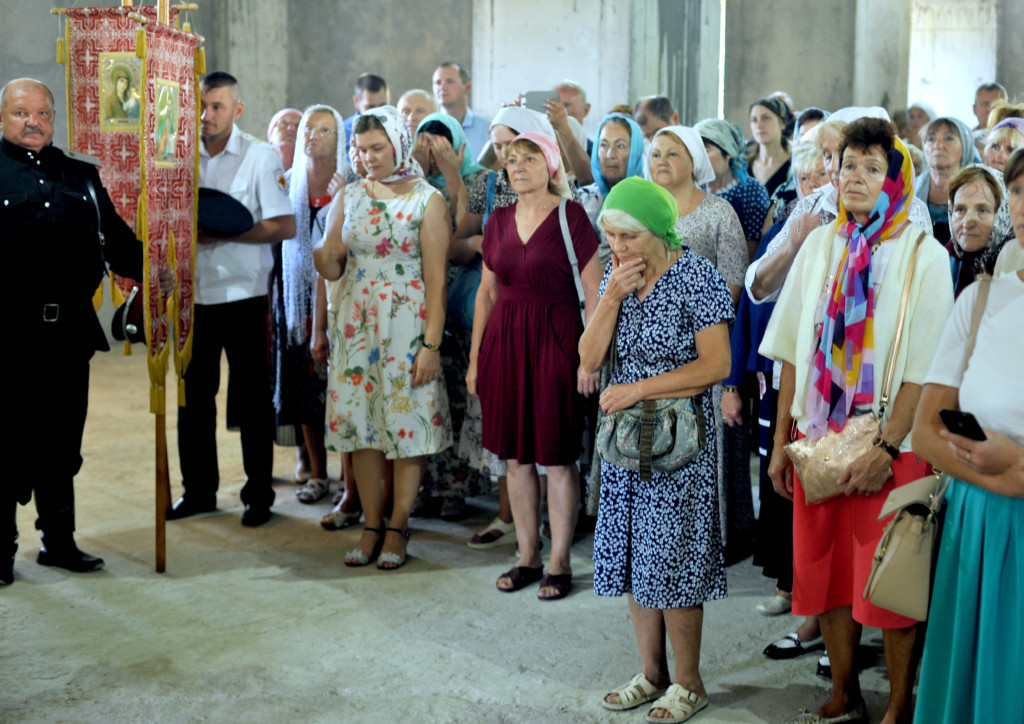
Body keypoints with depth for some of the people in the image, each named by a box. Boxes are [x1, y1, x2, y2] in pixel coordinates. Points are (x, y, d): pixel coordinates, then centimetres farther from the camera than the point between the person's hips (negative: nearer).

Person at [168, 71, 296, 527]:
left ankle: (258, 495, 14)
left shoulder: (260, 157, -5)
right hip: (194, 294, 5)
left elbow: (285, 226, -12)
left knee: (252, 400, 3)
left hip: (243, 294, -4)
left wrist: (222, 233, -16)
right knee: (194, 396, 10)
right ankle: (199, 490, 23)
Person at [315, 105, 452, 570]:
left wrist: (431, 344, -12)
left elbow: (436, 278, -7)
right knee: (360, 421, 5)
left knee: (406, 423, -1)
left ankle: (397, 527, 11)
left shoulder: (426, 200, -3)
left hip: (407, 326, -4)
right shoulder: (349, 197, 10)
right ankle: (371, 526, 16)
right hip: (355, 323, 4)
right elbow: (332, 269, 10)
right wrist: (321, 255, -14)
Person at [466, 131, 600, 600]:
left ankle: (559, 563, 12)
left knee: (557, 456, 1)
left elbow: (594, 291, -8)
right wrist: (475, 356, 12)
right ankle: (528, 557, 21)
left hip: (554, 340, -5)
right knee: (515, 455, 9)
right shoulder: (499, 220, 10)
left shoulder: (571, 216, -6)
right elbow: (487, 292, 15)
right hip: (504, 341, 5)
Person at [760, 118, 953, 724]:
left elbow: (924, 367, -10)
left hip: (890, 443, -4)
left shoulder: (924, 256, -5)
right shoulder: (821, 246, 7)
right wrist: (782, 440, 5)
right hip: (819, 435, 4)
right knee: (825, 568, 10)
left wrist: (886, 448, -18)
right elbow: (794, 351, 8)